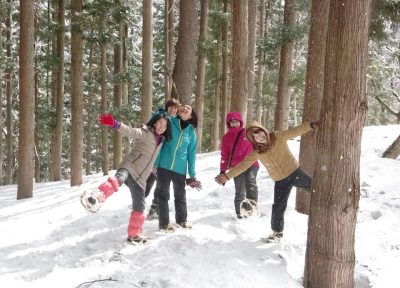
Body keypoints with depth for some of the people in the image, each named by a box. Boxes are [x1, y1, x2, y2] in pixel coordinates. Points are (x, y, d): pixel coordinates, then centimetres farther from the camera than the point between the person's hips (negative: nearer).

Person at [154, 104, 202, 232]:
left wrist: (192, 174, 5)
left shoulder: (191, 131, 3)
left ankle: (182, 220, 32)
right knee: (163, 194, 5)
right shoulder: (169, 122, -5)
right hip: (163, 165, -2)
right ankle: (164, 223, 16)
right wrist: (155, 163, -8)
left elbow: (191, 153, 7)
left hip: (180, 168, 3)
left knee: (180, 195, 14)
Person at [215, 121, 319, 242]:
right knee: (277, 208, 8)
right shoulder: (256, 152, -7)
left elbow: (296, 131, -19)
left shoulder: (278, 137, -12)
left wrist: (311, 125, -34)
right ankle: (277, 232, 27)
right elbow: (243, 165, -7)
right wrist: (227, 175, -13)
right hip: (281, 181, 2)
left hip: (294, 172, -2)